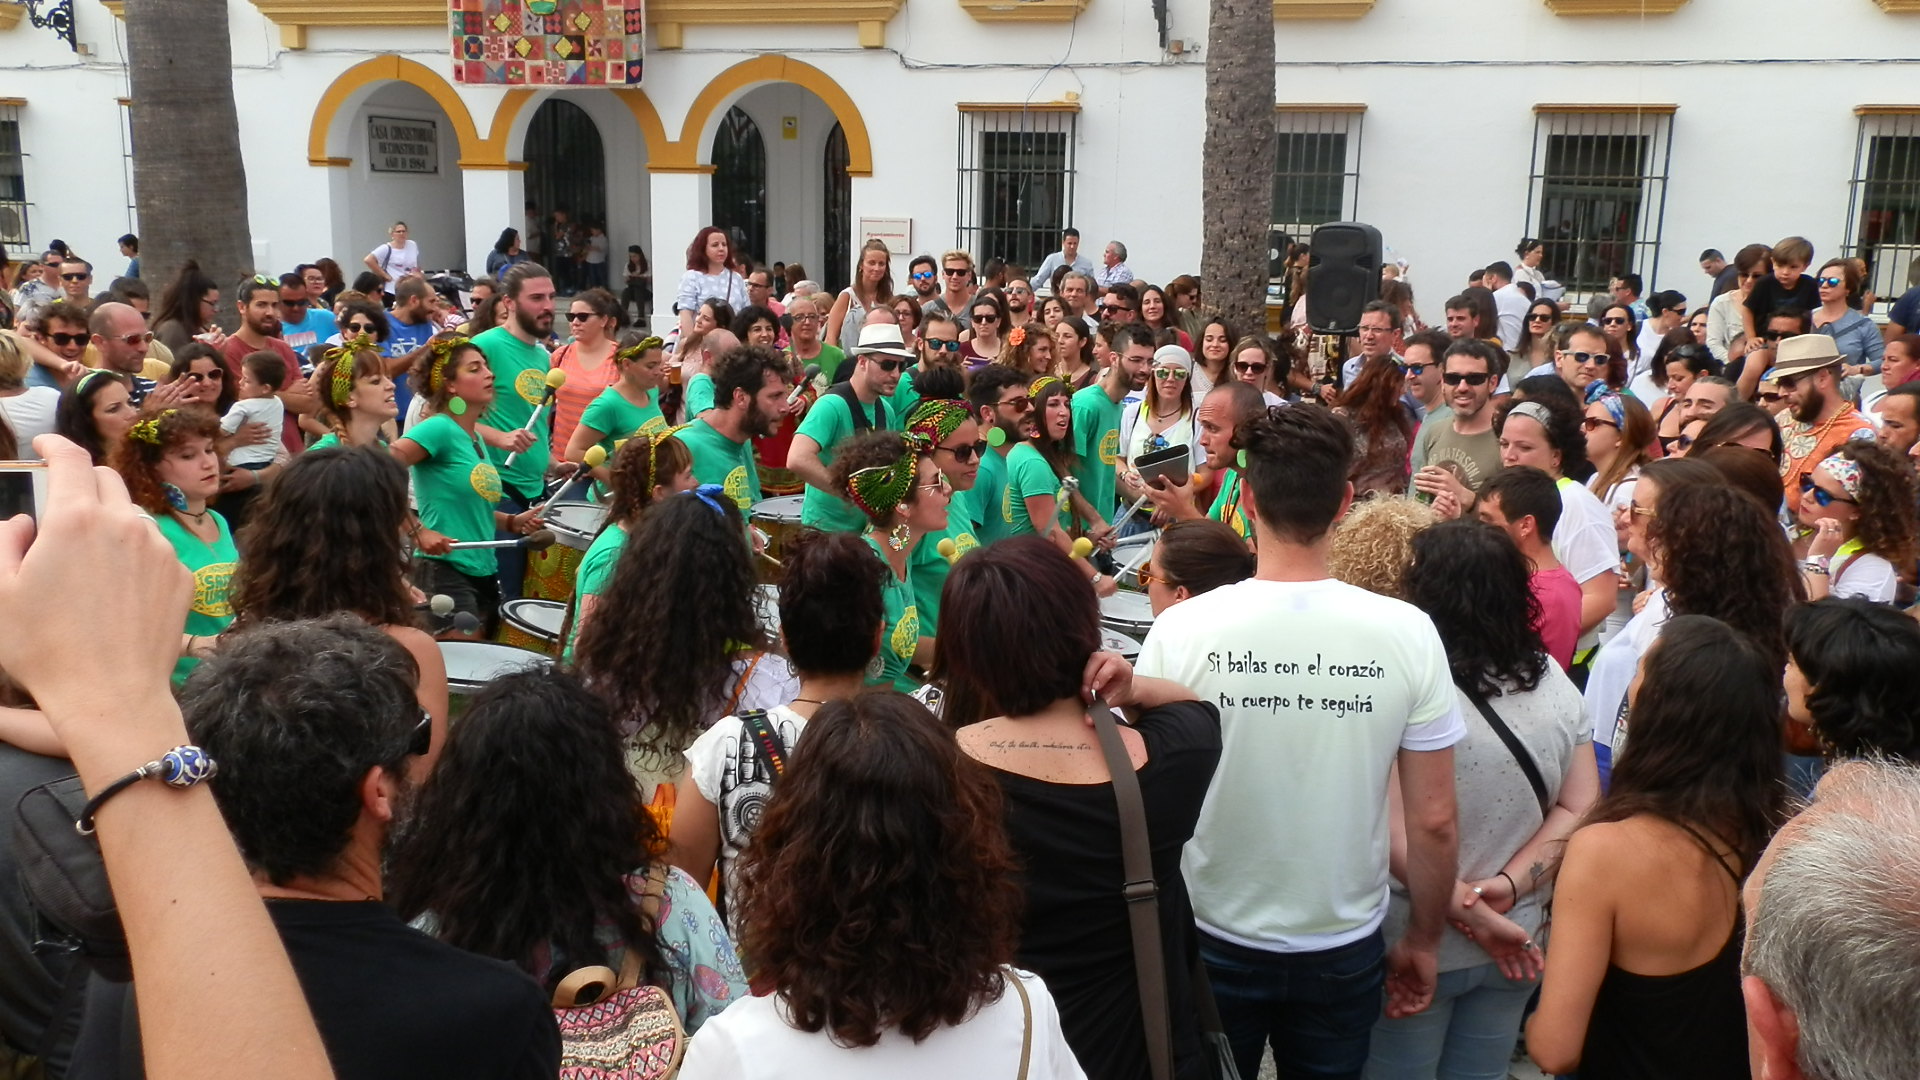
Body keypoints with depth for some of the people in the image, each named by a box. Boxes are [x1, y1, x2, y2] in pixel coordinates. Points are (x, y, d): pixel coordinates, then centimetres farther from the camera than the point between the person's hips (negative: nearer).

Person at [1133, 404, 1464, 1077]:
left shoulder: (1182, 630, -17)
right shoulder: (1407, 633, -14)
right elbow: (1434, 820, -8)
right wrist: (1423, 942, 7)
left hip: (1213, 942, -1)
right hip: (1346, 949, 1)